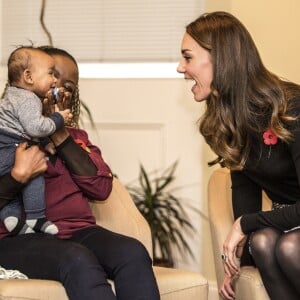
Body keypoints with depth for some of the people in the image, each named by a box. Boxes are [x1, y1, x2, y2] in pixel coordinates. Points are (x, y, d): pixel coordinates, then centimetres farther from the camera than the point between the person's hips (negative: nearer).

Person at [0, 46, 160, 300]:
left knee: (133, 253, -28)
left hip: (78, 231, 5)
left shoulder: (76, 137, 25)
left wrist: (61, 136, 1)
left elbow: (102, 189, 6)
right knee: (78, 259, -37)